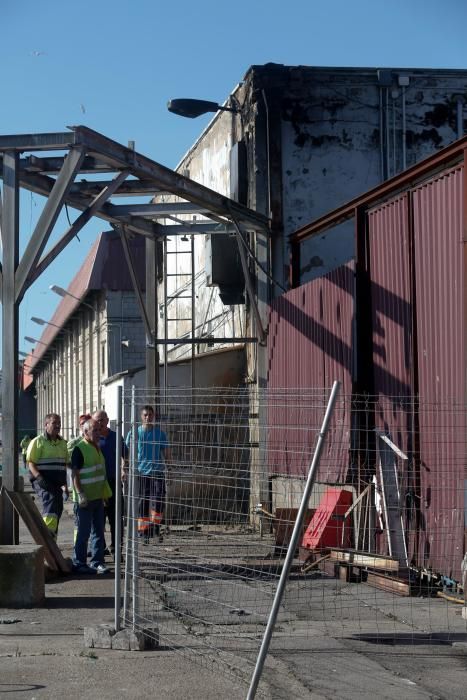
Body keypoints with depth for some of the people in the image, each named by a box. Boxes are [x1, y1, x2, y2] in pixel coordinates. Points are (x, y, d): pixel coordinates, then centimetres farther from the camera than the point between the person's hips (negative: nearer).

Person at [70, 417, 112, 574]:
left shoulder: (97, 448, 14)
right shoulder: (79, 449, -13)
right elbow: (75, 474, -17)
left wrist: (105, 494, 21)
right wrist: (80, 494, -23)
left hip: (98, 497, 8)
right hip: (84, 499, -8)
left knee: (98, 532, 10)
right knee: (83, 532, -2)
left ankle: (97, 562, 16)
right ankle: (79, 563, 6)